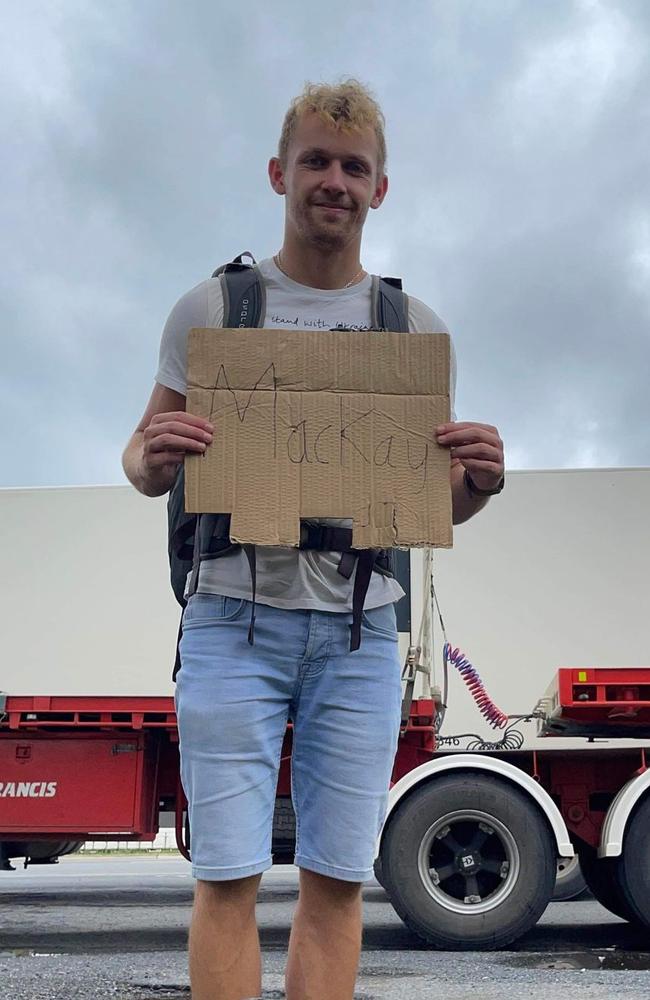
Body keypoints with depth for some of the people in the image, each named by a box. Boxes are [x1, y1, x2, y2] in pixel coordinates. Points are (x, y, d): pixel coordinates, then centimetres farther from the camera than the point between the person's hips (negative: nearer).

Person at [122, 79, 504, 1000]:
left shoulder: (418, 328, 11)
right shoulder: (210, 309, 7)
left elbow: (433, 506, 14)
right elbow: (143, 462, 10)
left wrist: (479, 483, -10)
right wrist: (152, 459, -15)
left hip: (358, 629, 2)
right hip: (233, 619, -1)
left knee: (337, 879, 4)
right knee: (228, 878, -2)